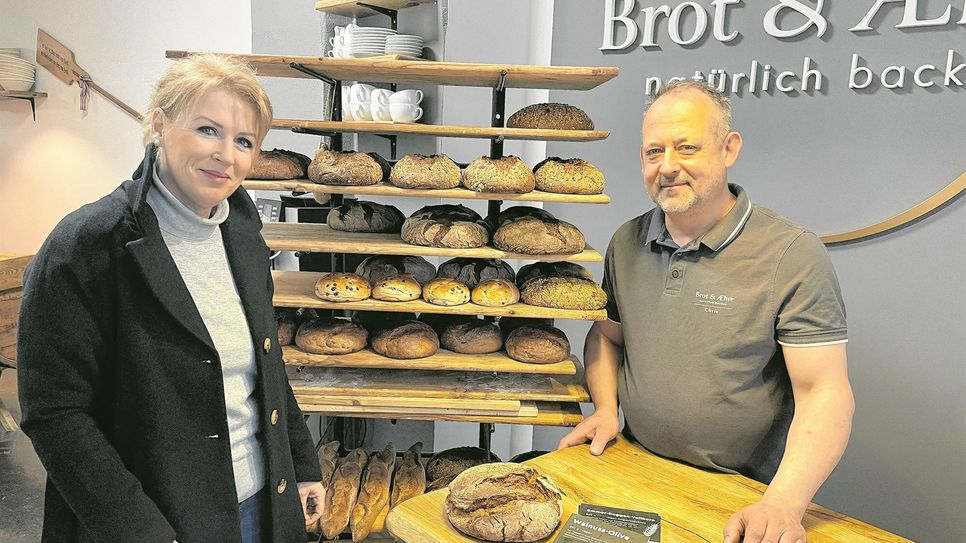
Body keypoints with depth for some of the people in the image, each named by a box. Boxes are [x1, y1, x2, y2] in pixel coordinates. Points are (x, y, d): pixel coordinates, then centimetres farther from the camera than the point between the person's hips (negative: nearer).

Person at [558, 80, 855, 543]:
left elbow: (823, 393, -15)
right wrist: (605, 409, -2)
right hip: (637, 468, 3)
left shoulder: (793, 256, -13)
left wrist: (783, 505, -26)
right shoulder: (626, 243, 2)